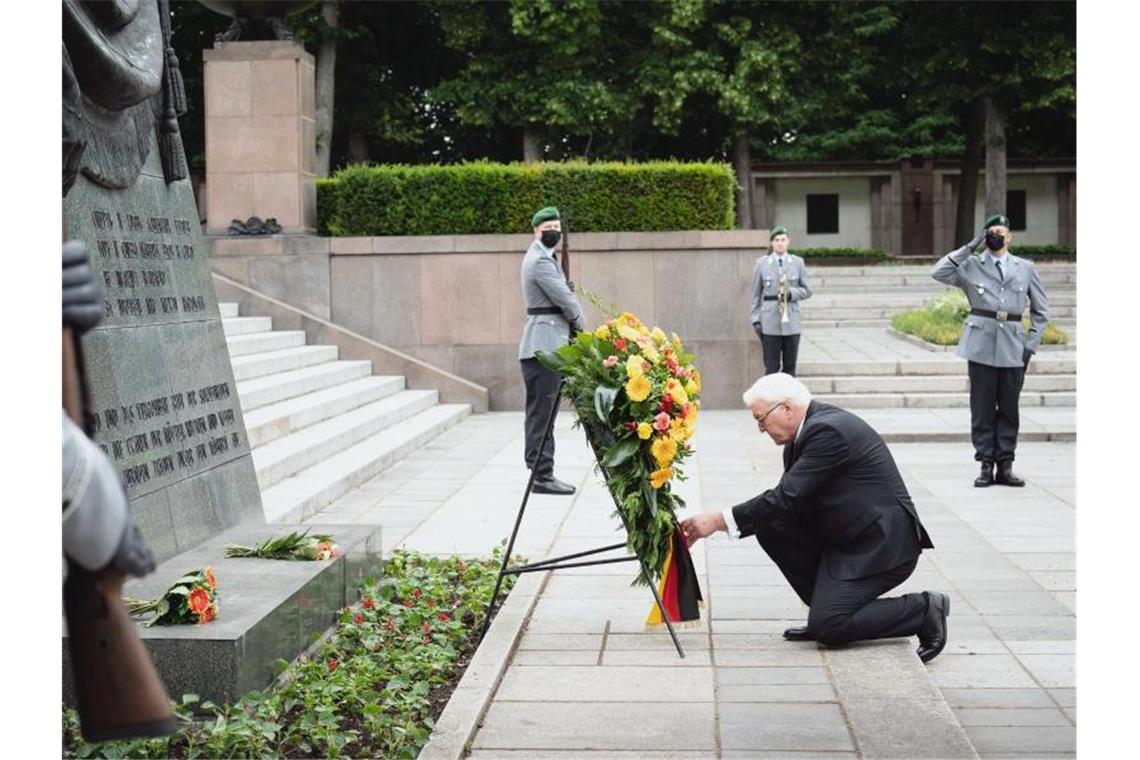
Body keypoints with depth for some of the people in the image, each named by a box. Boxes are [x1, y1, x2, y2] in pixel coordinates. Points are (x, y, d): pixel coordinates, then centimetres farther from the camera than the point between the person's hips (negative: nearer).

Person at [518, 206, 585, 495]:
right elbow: (565, 299, -14)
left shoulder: (547, 257, 21)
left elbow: (564, 293, 21)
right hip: (543, 344, -11)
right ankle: (542, 475, -9)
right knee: (542, 411, -10)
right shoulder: (539, 260, -13)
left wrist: (573, 319, 5)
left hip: (549, 344, 11)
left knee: (542, 412, 12)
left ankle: (542, 473, 16)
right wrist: (579, 322, 3)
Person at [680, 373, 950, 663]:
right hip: (843, 539, 10)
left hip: (882, 544, -10)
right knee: (769, 525, -3)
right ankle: (826, 605, 8)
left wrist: (719, 520, -20)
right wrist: (722, 523, 0)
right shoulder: (806, 432, 10)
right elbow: (785, 502, 11)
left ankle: (924, 609, -2)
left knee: (828, 627, -18)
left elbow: (787, 498, -24)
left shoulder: (828, 430, -20)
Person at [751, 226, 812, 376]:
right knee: (772, 366, -3)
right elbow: (756, 294, 7)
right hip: (770, 322, -1)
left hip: (792, 321, 1)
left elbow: (807, 291, 9)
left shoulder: (798, 262, 8)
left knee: (790, 366, 3)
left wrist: (791, 293, -11)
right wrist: (756, 319, -1)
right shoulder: (761, 263, 5)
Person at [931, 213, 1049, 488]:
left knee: (1009, 408, 5)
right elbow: (939, 272, -10)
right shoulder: (971, 266, 7)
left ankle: (1005, 466, 11)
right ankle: (986, 465, 6)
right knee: (982, 408, 0)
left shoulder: (1026, 268, 12)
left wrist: (1031, 344, 5)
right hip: (981, 346, -1)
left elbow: (1041, 311, 16)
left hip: (1013, 349, 2)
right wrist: (969, 247, -7)